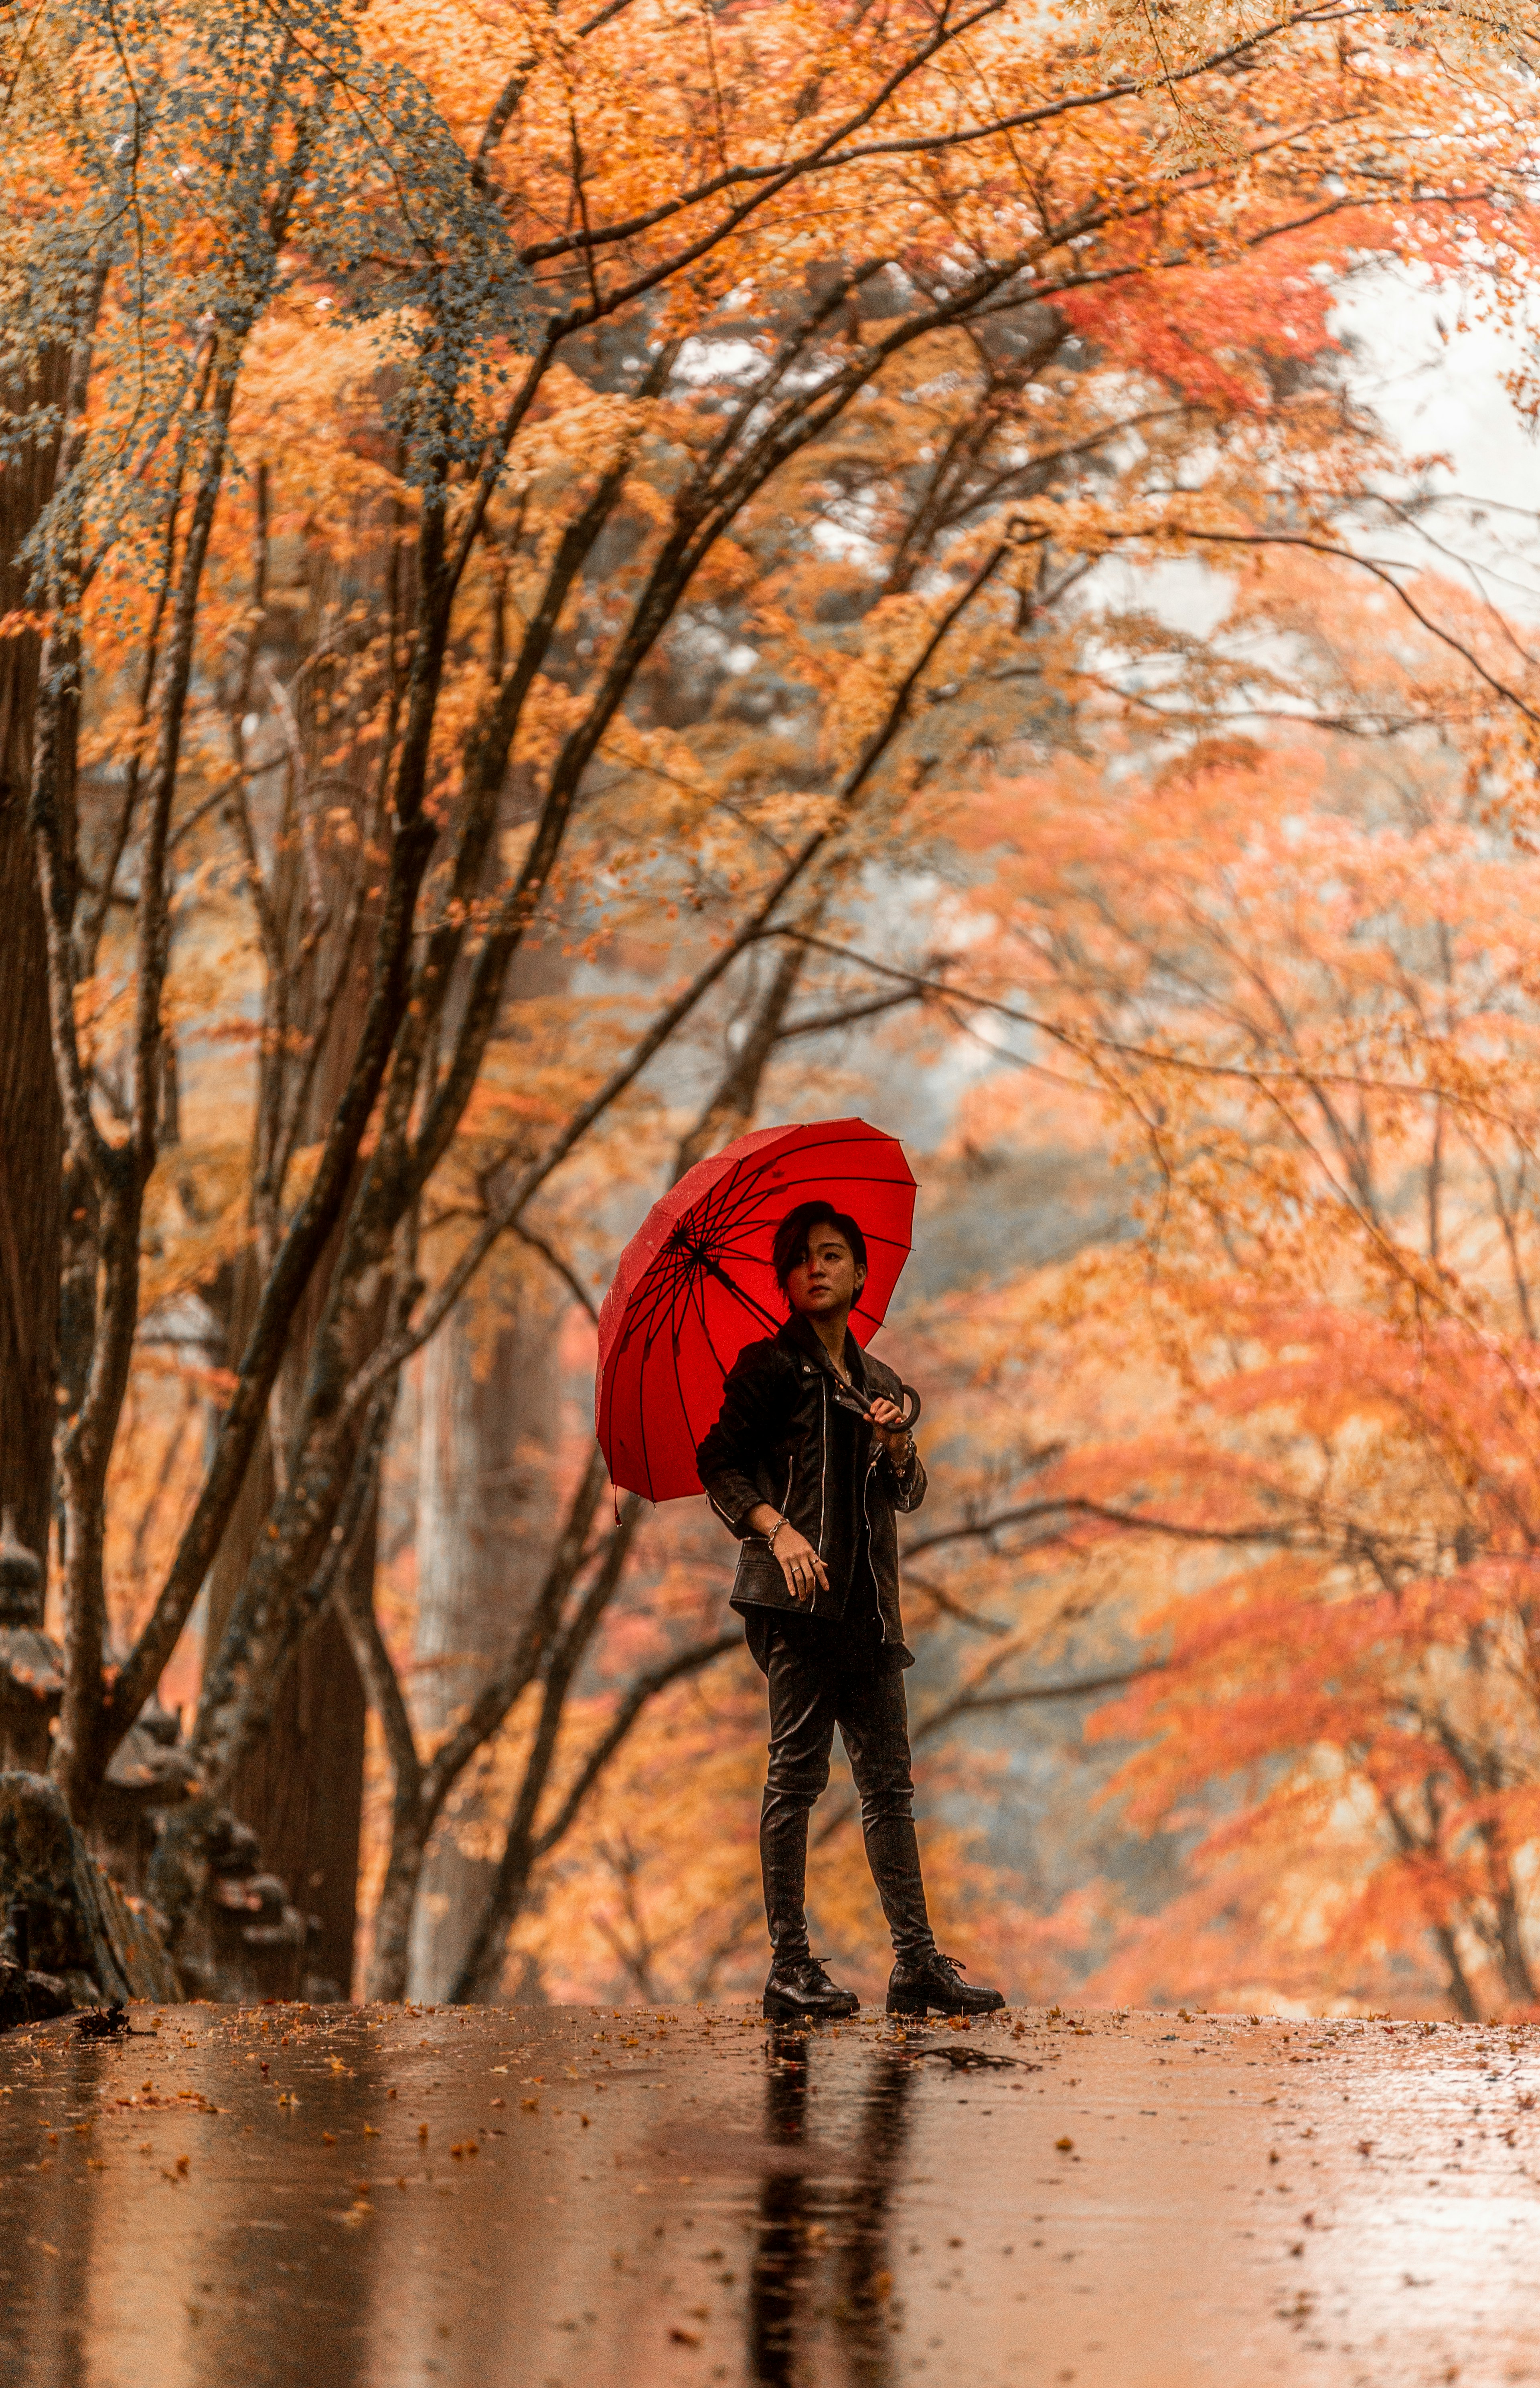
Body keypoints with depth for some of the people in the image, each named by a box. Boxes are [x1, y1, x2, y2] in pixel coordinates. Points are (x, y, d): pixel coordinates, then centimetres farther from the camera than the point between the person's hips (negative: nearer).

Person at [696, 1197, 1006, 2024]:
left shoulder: (878, 1382, 22)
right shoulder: (769, 1367, 3)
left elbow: (910, 1494, 20)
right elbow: (719, 1464, -4)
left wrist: (897, 1446, -1)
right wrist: (777, 1528, -18)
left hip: (868, 1601, 6)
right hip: (796, 1597, -6)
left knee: (889, 1783, 3)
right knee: (797, 1772, -8)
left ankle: (917, 1960, 2)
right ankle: (790, 1966, -7)